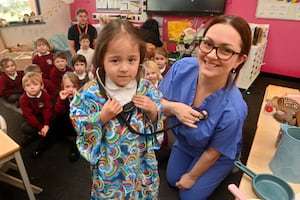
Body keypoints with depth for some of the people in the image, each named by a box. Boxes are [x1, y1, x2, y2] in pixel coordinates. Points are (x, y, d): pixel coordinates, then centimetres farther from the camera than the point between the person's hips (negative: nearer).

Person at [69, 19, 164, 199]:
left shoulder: (148, 89, -12)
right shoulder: (90, 94, -19)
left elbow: (158, 127, 0)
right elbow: (83, 134, -11)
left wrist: (153, 111, -20)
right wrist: (102, 117, -27)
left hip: (143, 165, 2)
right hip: (108, 169, -1)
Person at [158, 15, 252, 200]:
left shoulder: (232, 110, -40)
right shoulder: (182, 68, -29)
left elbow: (212, 153, -22)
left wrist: (192, 176, -6)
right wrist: (173, 107, -36)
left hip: (218, 157, -4)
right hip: (183, 144, 5)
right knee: (172, 180, 24)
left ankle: (229, 169, 33)